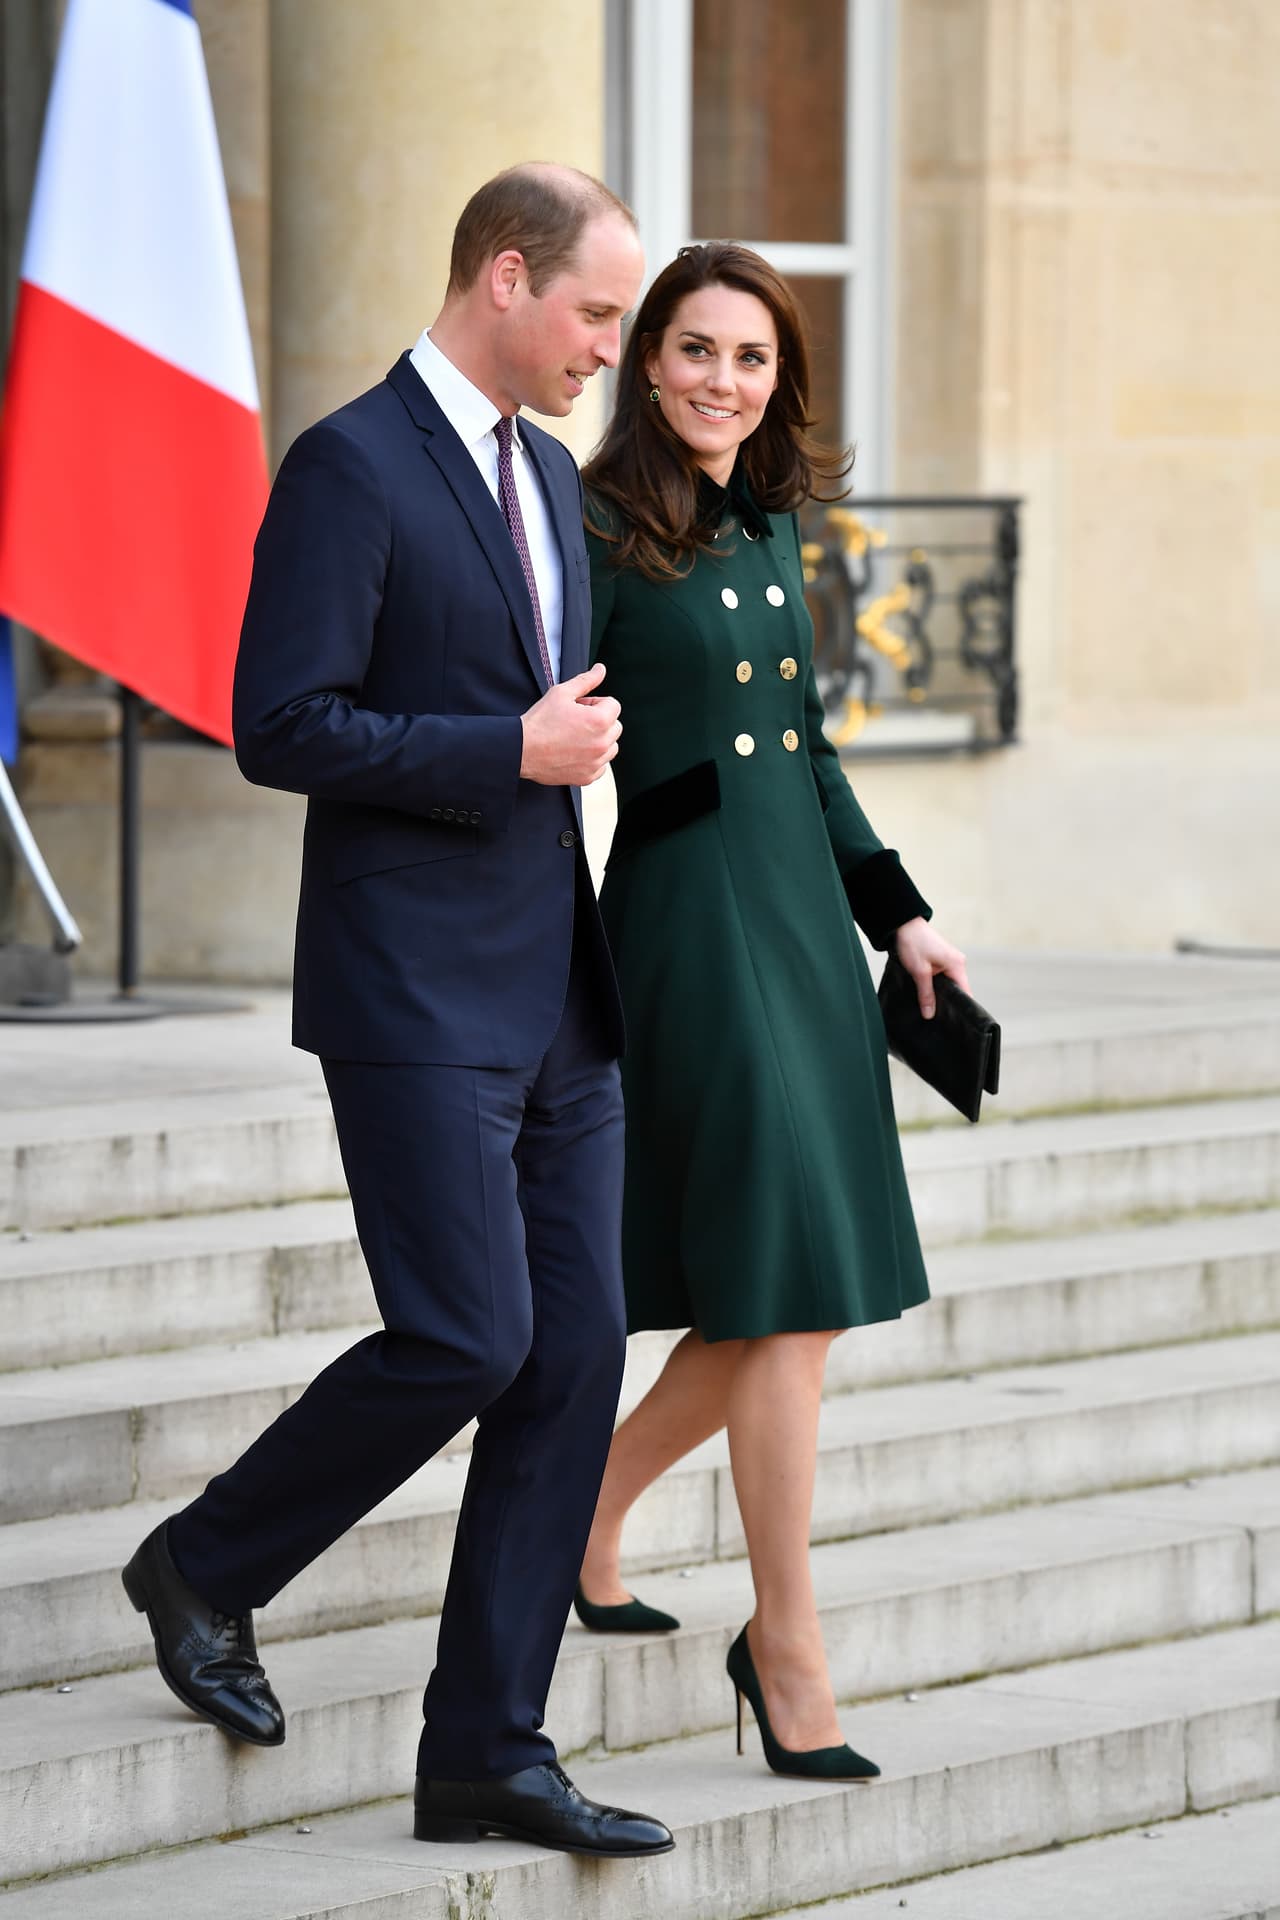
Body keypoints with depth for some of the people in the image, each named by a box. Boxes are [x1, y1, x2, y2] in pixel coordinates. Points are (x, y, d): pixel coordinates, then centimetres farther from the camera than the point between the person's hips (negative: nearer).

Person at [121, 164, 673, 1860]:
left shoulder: (547, 474, 16)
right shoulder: (351, 468, -10)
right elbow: (282, 728, -17)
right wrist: (514, 751, -16)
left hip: (556, 1000, 8)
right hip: (417, 998, -8)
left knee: (576, 1356, 2)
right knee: (465, 1339, -14)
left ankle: (489, 1755, 6)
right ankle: (207, 1565, 11)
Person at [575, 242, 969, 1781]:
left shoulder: (771, 524, 13)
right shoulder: (606, 533, -9)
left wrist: (895, 909, 17)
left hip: (805, 910, 8)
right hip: (691, 918, -8)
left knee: (788, 1304, 9)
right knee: (787, 1293, -8)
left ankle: (589, 1503, 31)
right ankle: (787, 1648, 0)